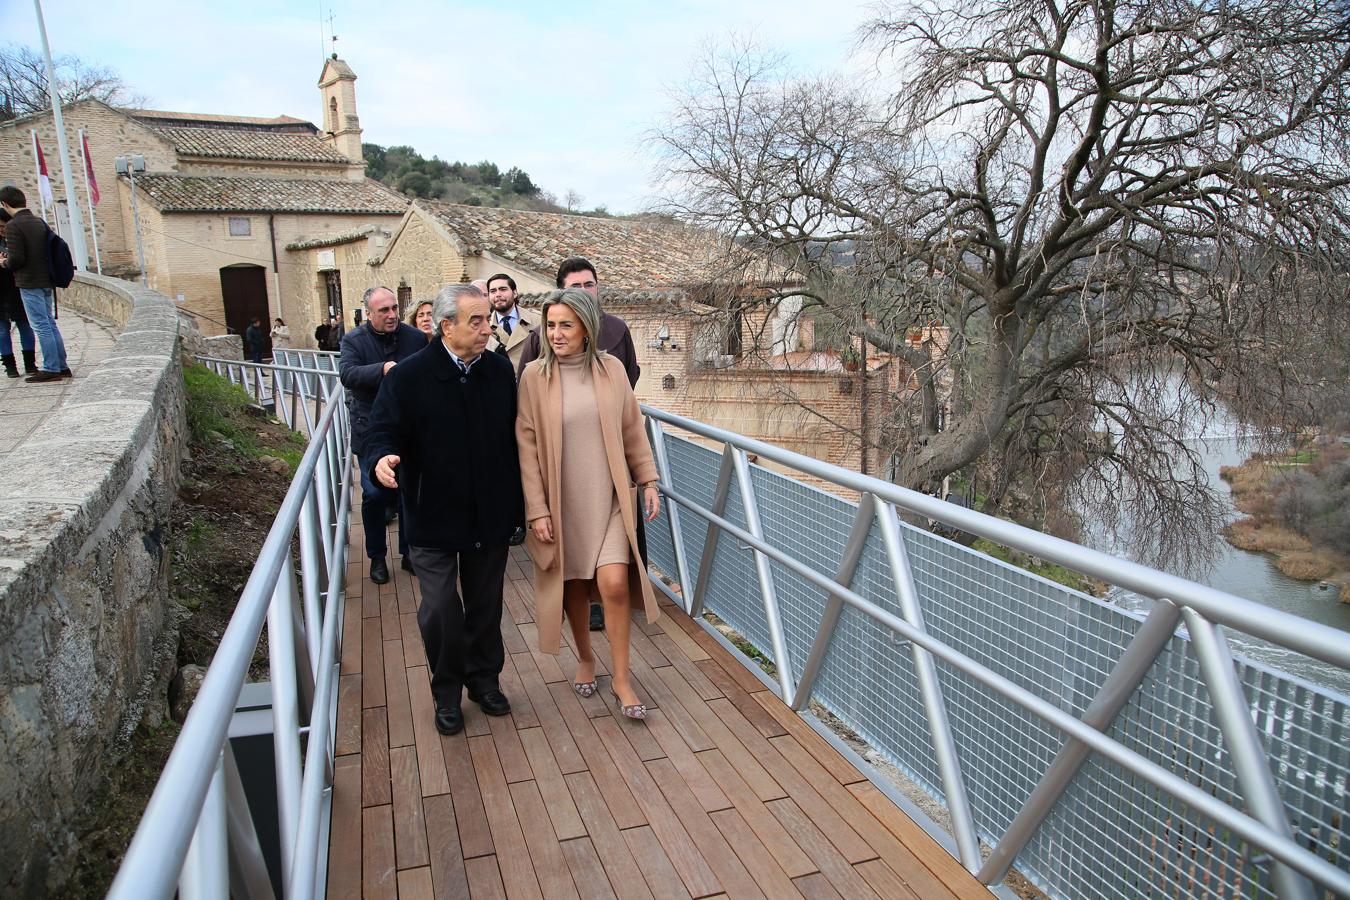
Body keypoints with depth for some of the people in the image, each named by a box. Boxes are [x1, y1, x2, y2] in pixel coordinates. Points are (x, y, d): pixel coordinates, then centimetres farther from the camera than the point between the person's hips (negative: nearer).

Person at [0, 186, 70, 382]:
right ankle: (62, 367, 14)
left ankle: (51, 369, -2)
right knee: (49, 324, 13)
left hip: (29, 283, -7)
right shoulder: (40, 222, 9)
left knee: (41, 326, -4)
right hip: (46, 280, 7)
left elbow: (17, 258, -19)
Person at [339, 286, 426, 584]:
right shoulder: (354, 341, -6)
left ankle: (409, 552, 26)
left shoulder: (416, 338, -2)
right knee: (375, 494, 2)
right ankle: (377, 557, 20)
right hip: (372, 431, -2)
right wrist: (383, 369, -38)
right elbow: (346, 373, -23)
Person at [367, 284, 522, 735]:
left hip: (490, 515, 3)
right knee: (440, 609, 2)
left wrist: (520, 501, 7)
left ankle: (485, 679, 36)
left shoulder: (500, 371, 0)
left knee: (486, 605, 16)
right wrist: (383, 458, -31)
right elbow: (384, 430, -8)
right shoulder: (408, 376, -12)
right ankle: (447, 692, 25)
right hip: (434, 516, -3)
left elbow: (516, 434, 6)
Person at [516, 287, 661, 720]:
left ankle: (621, 678, 8)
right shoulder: (534, 376, -6)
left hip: (608, 498, 0)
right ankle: (585, 659, 37)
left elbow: (632, 429, 7)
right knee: (572, 584, 12)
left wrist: (648, 480, 4)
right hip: (561, 501, 0)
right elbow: (526, 446, -6)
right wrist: (537, 510, -8)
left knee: (614, 584, -10)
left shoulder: (611, 369, -2)